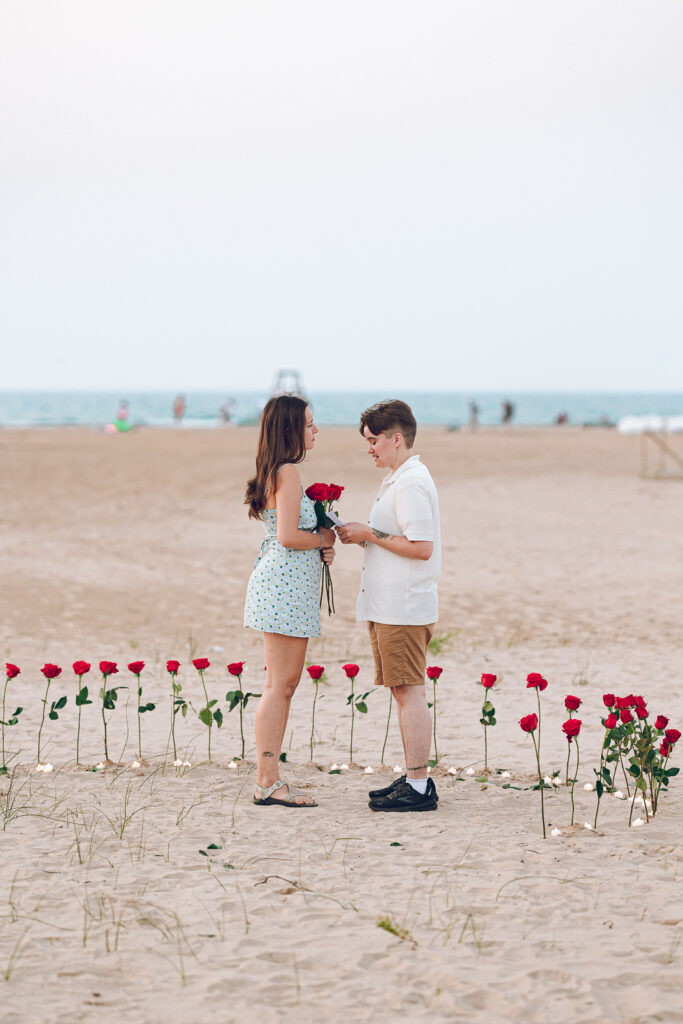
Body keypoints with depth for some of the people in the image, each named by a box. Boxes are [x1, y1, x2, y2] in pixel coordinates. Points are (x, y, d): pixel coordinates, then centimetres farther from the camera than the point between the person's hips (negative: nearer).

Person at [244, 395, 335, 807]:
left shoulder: (279, 472, 18)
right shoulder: (288, 472, -13)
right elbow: (288, 537, -20)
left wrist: (320, 545, 7)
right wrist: (323, 540, -4)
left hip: (287, 583, 10)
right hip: (286, 584, -10)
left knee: (285, 684, 11)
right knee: (280, 684, -8)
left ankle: (269, 779, 13)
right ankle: (268, 782, -7)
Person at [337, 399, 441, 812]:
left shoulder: (411, 485, -16)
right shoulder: (400, 480, 17)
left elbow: (421, 547, -22)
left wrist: (371, 534, -15)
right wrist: (363, 535, 11)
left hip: (404, 608, -11)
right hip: (392, 606, 11)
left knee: (410, 692, -9)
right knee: (405, 692, 13)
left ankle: (418, 787, -7)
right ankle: (414, 779, 18)